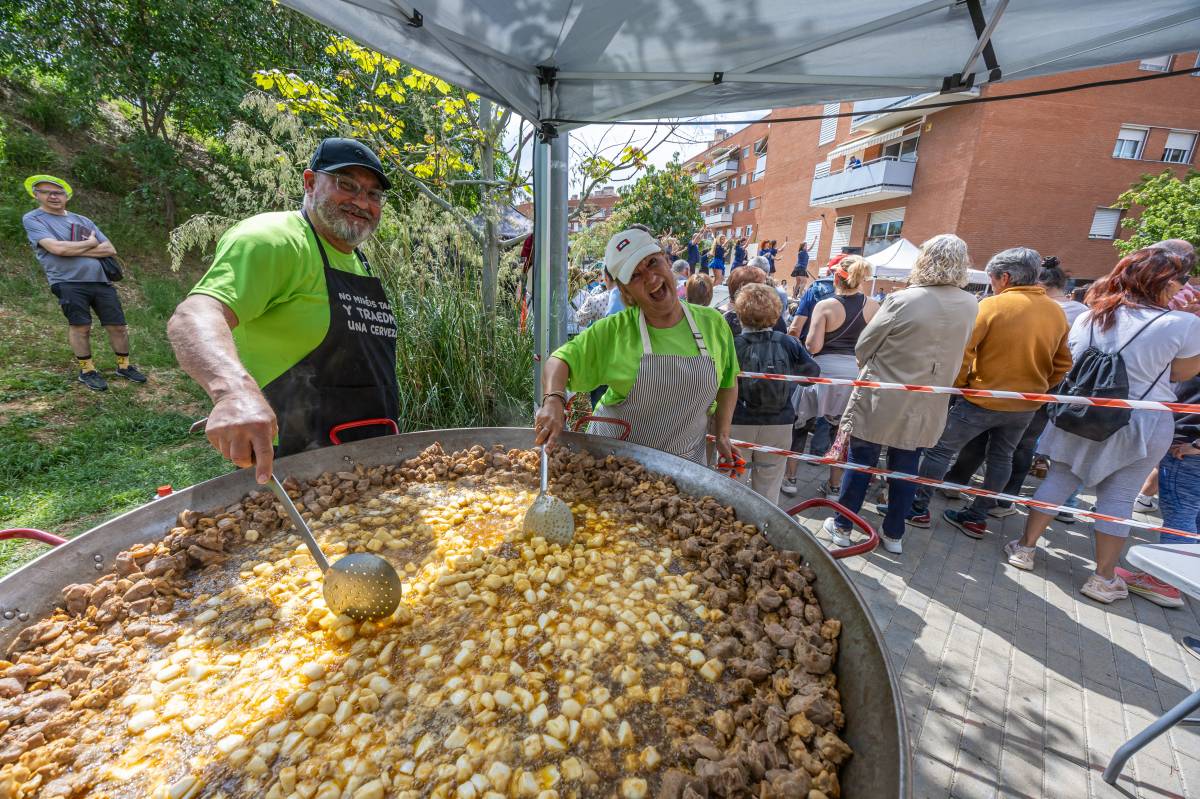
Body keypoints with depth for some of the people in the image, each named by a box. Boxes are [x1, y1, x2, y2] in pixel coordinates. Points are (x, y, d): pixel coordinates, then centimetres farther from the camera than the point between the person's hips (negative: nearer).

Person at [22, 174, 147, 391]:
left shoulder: (83, 220, 19)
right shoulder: (32, 219, 5)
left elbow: (110, 249, 9)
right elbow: (57, 248, -11)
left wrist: (75, 250, -3)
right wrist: (91, 243, 3)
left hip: (101, 280, 4)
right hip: (69, 283, -4)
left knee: (117, 325, 2)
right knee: (80, 326, -6)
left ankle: (124, 366, 17)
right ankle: (87, 371, 9)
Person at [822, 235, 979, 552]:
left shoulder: (903, 300, -17)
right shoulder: (969, 306, -2)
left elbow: (863, 346, -9)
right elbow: (955, 353, 10)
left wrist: (871, 370, 10)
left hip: (881, 401, -4)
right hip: (926, 406, 4)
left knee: (860, 463, 8)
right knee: (906, 469, 15)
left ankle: (842, 526, 21)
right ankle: (894, 534, 28)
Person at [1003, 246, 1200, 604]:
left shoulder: (1087, 318, 0)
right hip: (1141, 423, -3)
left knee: (1057, 480, 13)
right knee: (1118, 498, 6)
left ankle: (1025, 548, 19)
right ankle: (1103, 579, 16)